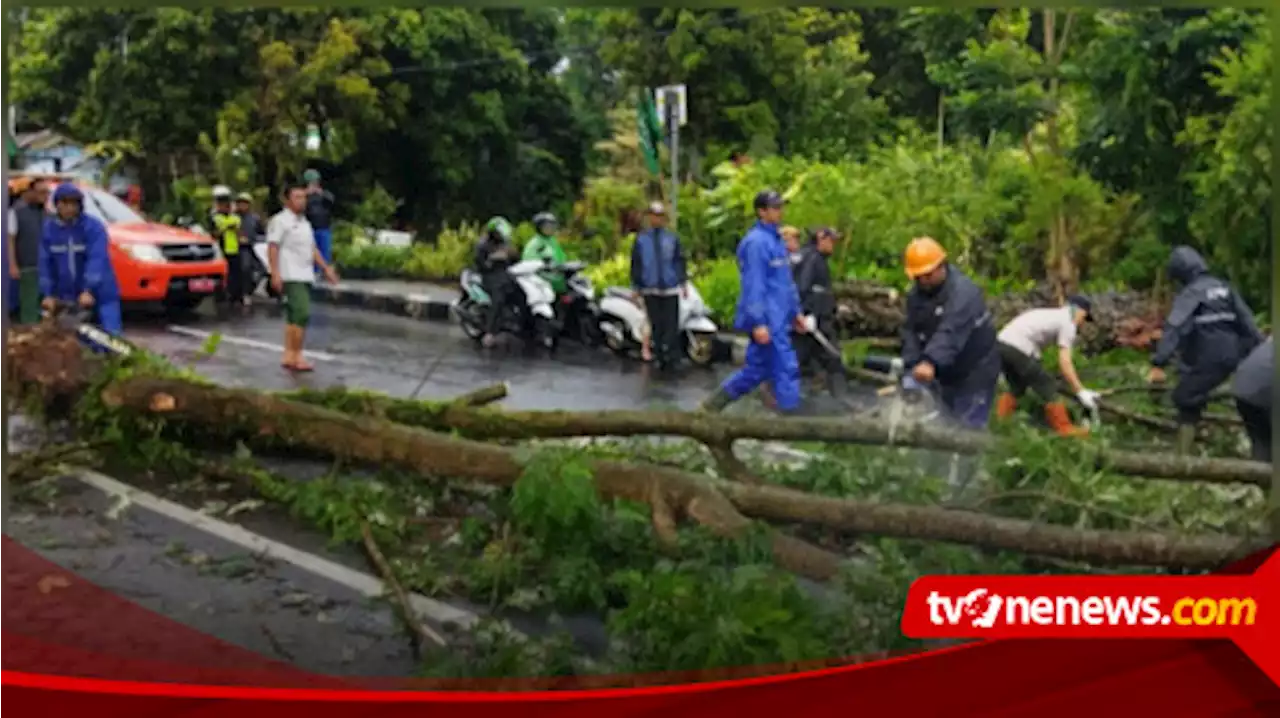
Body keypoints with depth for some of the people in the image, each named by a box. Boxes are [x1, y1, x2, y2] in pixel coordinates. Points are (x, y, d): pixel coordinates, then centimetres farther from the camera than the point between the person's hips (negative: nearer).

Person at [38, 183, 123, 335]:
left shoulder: (93, 227, -11)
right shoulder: (49, 229, 4)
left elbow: (97, 260, -21)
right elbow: (45, 263, 4)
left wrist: (89, 290, -30)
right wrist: (48, 293, -4)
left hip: (100, 294, -4)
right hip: (67, 297, 4)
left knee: (111, 335, -11)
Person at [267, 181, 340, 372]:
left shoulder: (304, 222, 20)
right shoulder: (280, 221, -7)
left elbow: (312, 249, 25)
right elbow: (272, 248, -13)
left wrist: (326, 268, 19)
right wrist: (275, 273, -21)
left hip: (305, 275, 9)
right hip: (291, 276, -9)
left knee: (294, 317, 9)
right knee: (302, 314, -16)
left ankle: (288, 356, 12)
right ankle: (296, 356, -12)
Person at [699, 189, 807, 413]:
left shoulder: (776, 240, 16)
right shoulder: (756, 242, -14)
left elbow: (787, 282, 22)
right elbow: (753, 285, -19)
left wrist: (795, 312, 22)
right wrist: (758, 323, -23)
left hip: (778, 319, 10)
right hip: (767, 321, -10)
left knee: (755, 371, 13)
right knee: (785, 371, -5)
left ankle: (710, 407, 22)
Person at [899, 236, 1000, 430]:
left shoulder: (963, 292, -27)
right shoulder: (916, 294, 0)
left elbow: (950, 332, -42)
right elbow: (911, 331, -7)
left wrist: (931, 362, -57)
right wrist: (912, 364, -24)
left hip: (974, 373, -8)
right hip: (948, 371, 8)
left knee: (969, 427, -7)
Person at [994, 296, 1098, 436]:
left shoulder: (1051, 315, 29)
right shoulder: (1067, 323, 3)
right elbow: (1064, 362, -5)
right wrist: (1081, 392, -5)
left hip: (1000, 343, 9)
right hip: (1017, 349, -8)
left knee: (1017, 386, 27)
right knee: (1047, 387, 3)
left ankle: (1000, 419, 25)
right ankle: (1064, 428, 8)